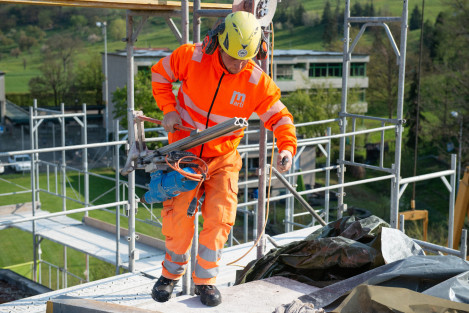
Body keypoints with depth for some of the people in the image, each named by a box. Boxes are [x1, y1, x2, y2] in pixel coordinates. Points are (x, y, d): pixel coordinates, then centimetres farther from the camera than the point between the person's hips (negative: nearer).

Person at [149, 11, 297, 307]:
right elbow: (160, 73, 0)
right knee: (179, 217, -5)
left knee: (220, 218, -8)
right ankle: (171, 273, 21)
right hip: (185, 152, 0)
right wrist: (169, 109, -13)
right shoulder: (192, 57, -17)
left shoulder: (257, 81, -15)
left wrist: (287, 147, -25)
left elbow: (279, 117, -7)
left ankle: (205, 279, 12)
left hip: (223, 158, 1)